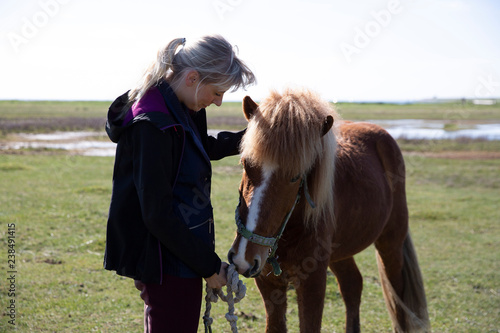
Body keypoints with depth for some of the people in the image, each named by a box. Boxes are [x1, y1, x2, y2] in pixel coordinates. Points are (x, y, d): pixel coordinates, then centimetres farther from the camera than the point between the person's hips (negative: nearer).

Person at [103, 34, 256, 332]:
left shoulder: (179, 109, 6)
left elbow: (204, 148, 30)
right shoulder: (153, 125, -24)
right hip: (169, 263, -10)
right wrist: (209, 265, -19)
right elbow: (157, 215, -25)